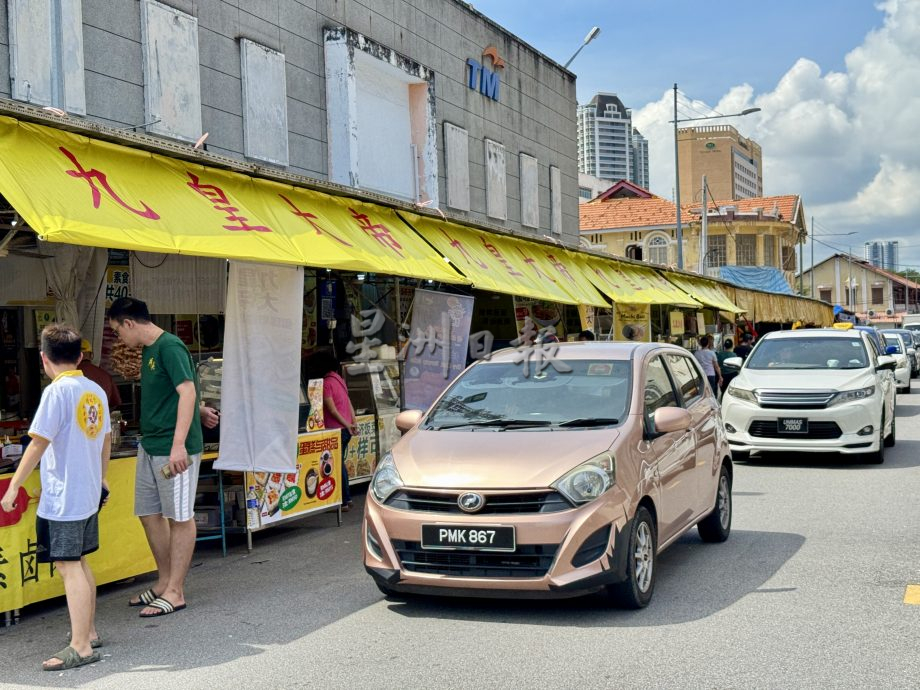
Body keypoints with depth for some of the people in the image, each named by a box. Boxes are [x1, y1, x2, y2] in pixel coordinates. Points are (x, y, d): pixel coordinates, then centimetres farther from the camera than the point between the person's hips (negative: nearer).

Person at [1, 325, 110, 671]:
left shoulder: (57, 391, -14)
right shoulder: (96, 391, 8)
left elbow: (38, 443, -16)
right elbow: (106, 440, 18)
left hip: (62, 497, -8)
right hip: (89, 493, 8)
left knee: (69, 567, -6)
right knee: (80, 563, 19)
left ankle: (80, 647, -5)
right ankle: (88, 632, 28)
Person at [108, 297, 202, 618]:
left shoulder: (169, 347, -14)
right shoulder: (149, 351, 14)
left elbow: (187, 392, -22)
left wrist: (179, 444, -27)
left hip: (174, 450, -10)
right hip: (149, 446, 10)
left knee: (179, 518, 0)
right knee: (149, 514, 14)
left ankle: (175, 592, 7)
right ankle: (164, 582, 27)